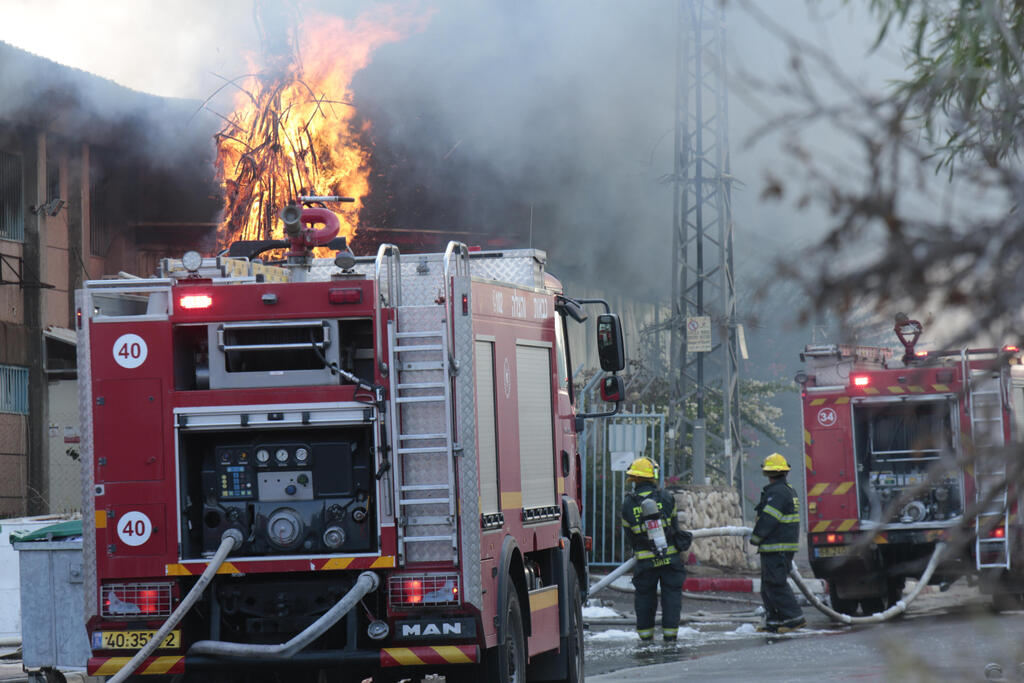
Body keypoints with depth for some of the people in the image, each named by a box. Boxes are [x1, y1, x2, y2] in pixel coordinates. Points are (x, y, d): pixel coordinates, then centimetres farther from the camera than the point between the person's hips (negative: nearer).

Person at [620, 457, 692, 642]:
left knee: (644, 594, 13)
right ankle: (669, 632, 6)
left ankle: (645, 633, 15)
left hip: (645, 560, 1)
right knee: (671, 592, 8)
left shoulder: (628, 503, -2)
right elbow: (674, 525, 5)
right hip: (670, 556, -1)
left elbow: (628, 532, 5)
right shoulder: (666, 497, -4)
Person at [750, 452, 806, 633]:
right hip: (787, 544, 10)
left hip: (776, 548, -10)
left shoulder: (776, 493, -16)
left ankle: (795, 618, -12)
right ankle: (774, 621, 14)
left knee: (775, 584, -10)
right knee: (768, 585, 13)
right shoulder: (789, 490, 17)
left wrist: (755, 538, -6)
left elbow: (768, 521, -19)